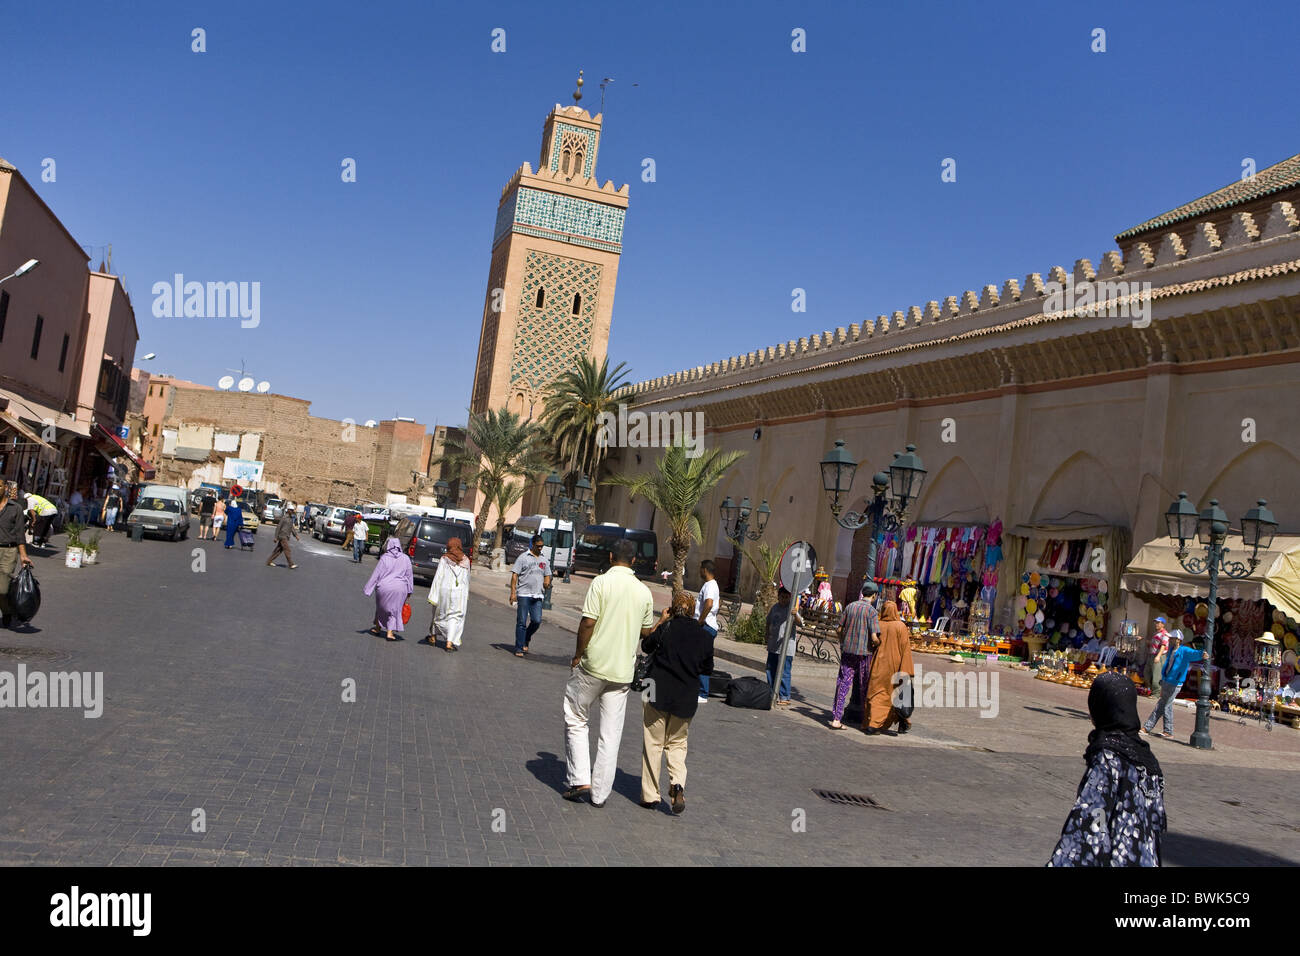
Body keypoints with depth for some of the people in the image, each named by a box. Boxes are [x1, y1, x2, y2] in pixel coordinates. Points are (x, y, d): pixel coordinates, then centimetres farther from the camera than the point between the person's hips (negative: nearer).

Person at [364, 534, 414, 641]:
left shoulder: (384, 558, -7)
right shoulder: (405, 559, 0)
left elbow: (376, 574, -4)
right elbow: (409, 575, 5)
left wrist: (369, 588, 3)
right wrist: (409, 591, 12)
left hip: (384, 587, -1)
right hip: (400, 589, 1)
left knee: (381, 607, 21)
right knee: (394, 609, 11)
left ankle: (378, 628, 33)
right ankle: (390, 632, 3)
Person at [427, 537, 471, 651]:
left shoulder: (444, 559, -4)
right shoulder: (466, 560, 3)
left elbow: (438, 577, -7)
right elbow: (467, 579, 11)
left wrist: (433, 595, -6)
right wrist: (466, 593, 25)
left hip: (445, 590, 0)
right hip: (460, 591, 0)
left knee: (440, 613, 18)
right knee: (455, 616, 2)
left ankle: (433, 637, 33)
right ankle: (450, 642, -11)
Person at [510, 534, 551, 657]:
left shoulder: (543, 560, 17)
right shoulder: (523, 557, 0)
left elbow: (547, 575, 26)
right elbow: (514, 575, -3)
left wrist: (547, 582, 2)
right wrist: (513, 592, -11)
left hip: (538, 596, 4)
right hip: (524, 594, -4)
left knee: (537, 621, -4)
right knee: (522, 622, -2)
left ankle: (525, 641, 20)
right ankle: (519, 648, 5)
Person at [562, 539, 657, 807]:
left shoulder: (602, 582, -10)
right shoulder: (644, 591, 4)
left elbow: (588, 622, -14)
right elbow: (647, 632, 12)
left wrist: (578, 654, -2)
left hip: (594, 664, -4)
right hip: (623, 670, 4)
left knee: (575, 720, 13)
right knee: (611, 733, 8)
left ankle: (579, 780, 6)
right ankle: (600, 793, 12)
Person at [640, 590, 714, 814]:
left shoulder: (667, 628, -10)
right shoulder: (704, 636, -1)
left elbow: (646, 646, 7)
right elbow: (708, 669, 8)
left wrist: (660, 622, 10)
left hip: (657, 694, -2)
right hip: (686, 700, 3)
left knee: (653, 744, 8)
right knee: (677, 743, 18)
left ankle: (650, 795, 12)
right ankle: (677, 783, -4)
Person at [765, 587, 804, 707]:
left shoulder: (791, 609, -9)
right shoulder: (774, 608, 9)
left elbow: (799, 623, -23)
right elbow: (769, 623, 24)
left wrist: (795, 615, -43)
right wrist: (768, 637, 21)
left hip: (786, 647, -6)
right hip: (773, 646, 6)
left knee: (784, 673, -6)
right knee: (771, 671, 14)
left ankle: (784, 697, 0)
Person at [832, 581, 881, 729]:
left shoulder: (850, 606, 4)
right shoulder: (871, 611, -12)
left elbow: (840, 629, 8)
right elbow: (874, 637, -17)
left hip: (847, 650, 4)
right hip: (864, 652, -4)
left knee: (843, 684, 3)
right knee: (864, 687, 10)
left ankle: (836, 719, -3)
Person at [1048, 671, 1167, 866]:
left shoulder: (1108, 757, -17)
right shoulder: (1145, 754, 6)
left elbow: (1088, 818, -22)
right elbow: (1158, 821, 13)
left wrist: (1060, 862, -21)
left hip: (1115, 859, -8)